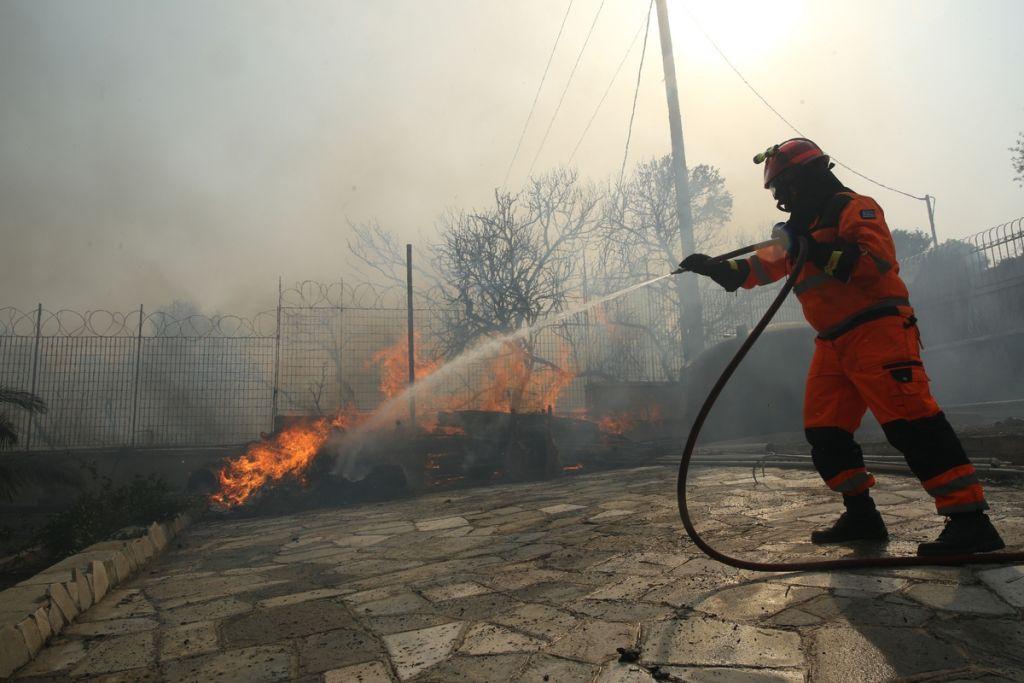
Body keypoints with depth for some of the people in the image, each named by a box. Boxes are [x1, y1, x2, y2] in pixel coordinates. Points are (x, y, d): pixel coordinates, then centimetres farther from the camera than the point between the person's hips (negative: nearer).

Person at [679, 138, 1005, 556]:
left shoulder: (853, 208, -4)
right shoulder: (806, 225, 23)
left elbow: (876, 262, -19)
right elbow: (762, 266, 20)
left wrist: (815, 248, -22)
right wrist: (715, 267, 8)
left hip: (877, 331, -9)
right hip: (833, 344, 9)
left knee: (912, 424, -16)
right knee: (823, 430, 6)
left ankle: (970, 521, -11)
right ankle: (861, 515, 15)